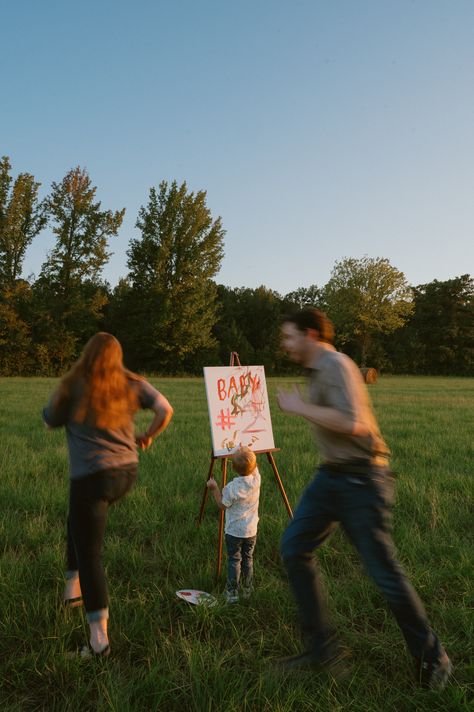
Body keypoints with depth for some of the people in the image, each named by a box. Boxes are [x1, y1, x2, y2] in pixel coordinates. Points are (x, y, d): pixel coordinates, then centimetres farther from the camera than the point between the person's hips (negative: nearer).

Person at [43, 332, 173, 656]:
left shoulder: (73, 386, -6)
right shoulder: (132, 384, 2)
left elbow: (50, 421, 8)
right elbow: (165, 410, -2)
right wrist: (148, 436, 13)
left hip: (91, 477, -5)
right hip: (127, 472, 6)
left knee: (89, 554, 1)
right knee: (79, 521, 32)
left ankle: (99, 638, 1)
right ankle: (75, 588, 36)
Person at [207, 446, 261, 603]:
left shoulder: (231, 487, -24)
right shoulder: (256, 479, -12)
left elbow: (222, 505, -10)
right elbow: (253, 466, 10)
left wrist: (215, 488, -8)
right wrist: (246, 451, 7)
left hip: (234, 531, -4)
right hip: (251, 530, 4)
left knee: (234, 560, 9)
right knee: (248, 559, 18)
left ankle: (232, 593, 15)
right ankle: (248, 590, 29)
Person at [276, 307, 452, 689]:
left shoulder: (336, 365, -17)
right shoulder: (319, 369, 12)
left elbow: (351, 422, -29)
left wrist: (300, 407, -20)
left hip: (361, 479, -10)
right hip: (331, 476, 10)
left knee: (384, 570, -1)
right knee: (294, 548, 5)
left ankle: (432, 658, 21)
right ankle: (322, 647, 15)